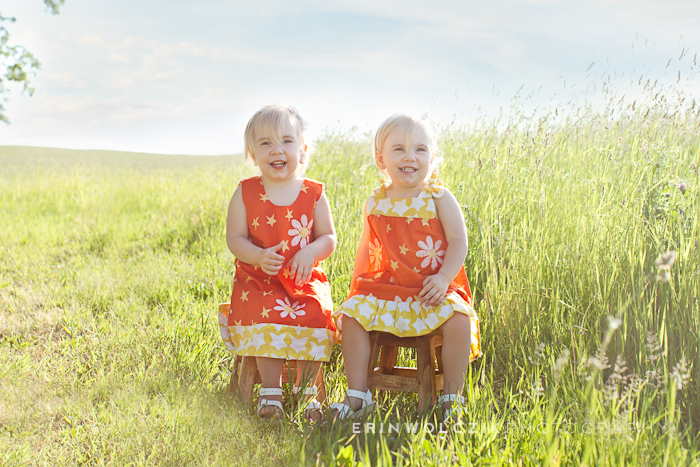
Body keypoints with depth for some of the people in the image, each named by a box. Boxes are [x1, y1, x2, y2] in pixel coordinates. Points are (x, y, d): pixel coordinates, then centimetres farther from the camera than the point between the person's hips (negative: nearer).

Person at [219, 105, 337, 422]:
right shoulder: (246, 194, 1)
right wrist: (258, 256, -20)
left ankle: (306, 390, -7)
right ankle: (271, 391, -13)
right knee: (265, 316, -28)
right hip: (258, 279, -1)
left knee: (316, 317, -25)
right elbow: (234, 238, 0)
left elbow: (328, 238, 5)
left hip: (305, 280, 1)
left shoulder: (314, 194, 2)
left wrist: (310, 253, -17)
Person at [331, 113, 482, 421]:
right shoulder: (375, 204, 7)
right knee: (352, 315, -15)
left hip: (434, 289, -3)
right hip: (388, 288, 4)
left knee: (458, 319, -29)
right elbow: (367, 248, 18)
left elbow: (458, 240, -7)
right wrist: (357, 287, 12)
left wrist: (444, 277, -21)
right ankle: (357, 396, -4)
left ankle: (452, 397, -12)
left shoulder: (439, 198, -3)